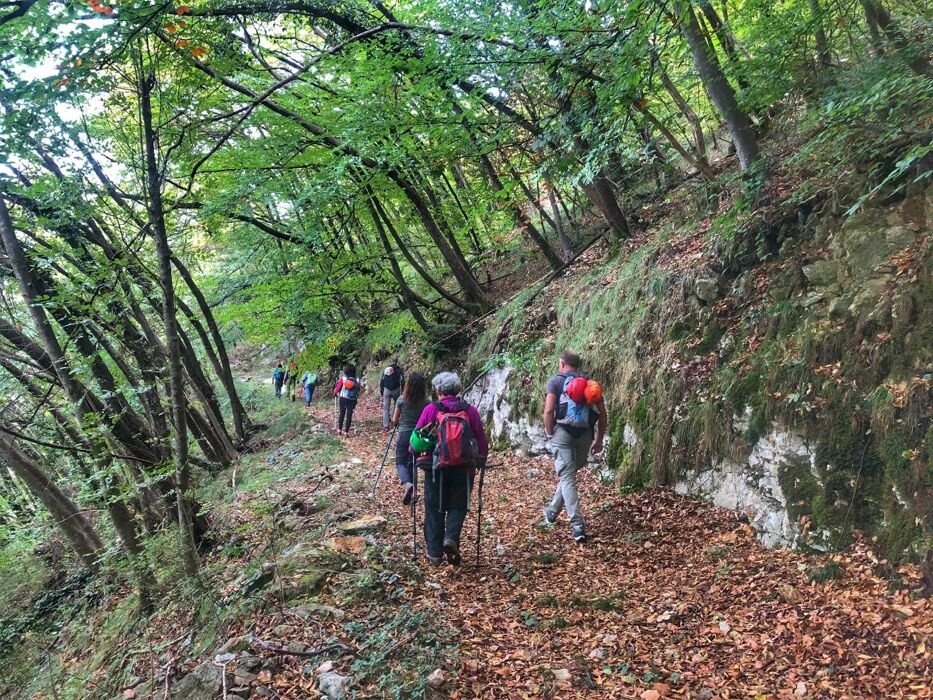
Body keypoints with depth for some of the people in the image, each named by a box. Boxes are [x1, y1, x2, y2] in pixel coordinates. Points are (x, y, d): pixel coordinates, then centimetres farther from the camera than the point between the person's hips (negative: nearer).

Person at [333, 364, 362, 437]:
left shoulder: (343, 378, -8)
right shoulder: (357, 380, -5)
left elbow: (338, 387, -3)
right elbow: (359, 390, 1)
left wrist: (335, 392, 17)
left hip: (343, 399, 0)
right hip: (352, 400, 0)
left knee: (341, 414, 15)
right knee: (349, 416, 4)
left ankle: (339, 430, 19)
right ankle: (346, 431, 3)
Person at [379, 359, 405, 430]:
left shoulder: (386, 369, 7)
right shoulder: (399, 370, -2)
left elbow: (382, 381, 9)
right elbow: (402, 381, -6)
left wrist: (381, 391, 15)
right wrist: (402, 391, -1)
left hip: (386, 390, 2)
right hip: (396, 390, -2)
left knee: (386, 408, 3)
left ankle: (385, 425, 0)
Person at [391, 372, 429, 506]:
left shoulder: (402, 399, -8)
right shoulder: (425, 402, -7)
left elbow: (394, 420, 0)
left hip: (404, 434, -2)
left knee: (400, 462, 8)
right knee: (412, 463, 17)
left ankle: (406, 483, -22)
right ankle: (408, 494, 20)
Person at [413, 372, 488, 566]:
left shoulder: (431, 409, -5)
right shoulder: (471, 411, -2)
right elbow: (482, 441, 1)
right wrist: (480, 461, 16)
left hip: (436, 468, 0)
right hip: (463, 469, 1)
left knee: (434, 508, 13)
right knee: (458, 506, 15)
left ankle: (434, 551, 16)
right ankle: (451, 537, -9)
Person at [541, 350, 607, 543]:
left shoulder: (556, 381, 2)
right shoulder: (590, 382, 13)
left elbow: (548, 411, -10)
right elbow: (602, 413, 8)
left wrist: (550, 434, 2)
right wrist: (599, 439, 15)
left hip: (563, 433, -4)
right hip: (585, 434, 4)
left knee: (567, 478, -2)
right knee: (568, 474, 21)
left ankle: (577, 526, -11)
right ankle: (552, 512, 36)